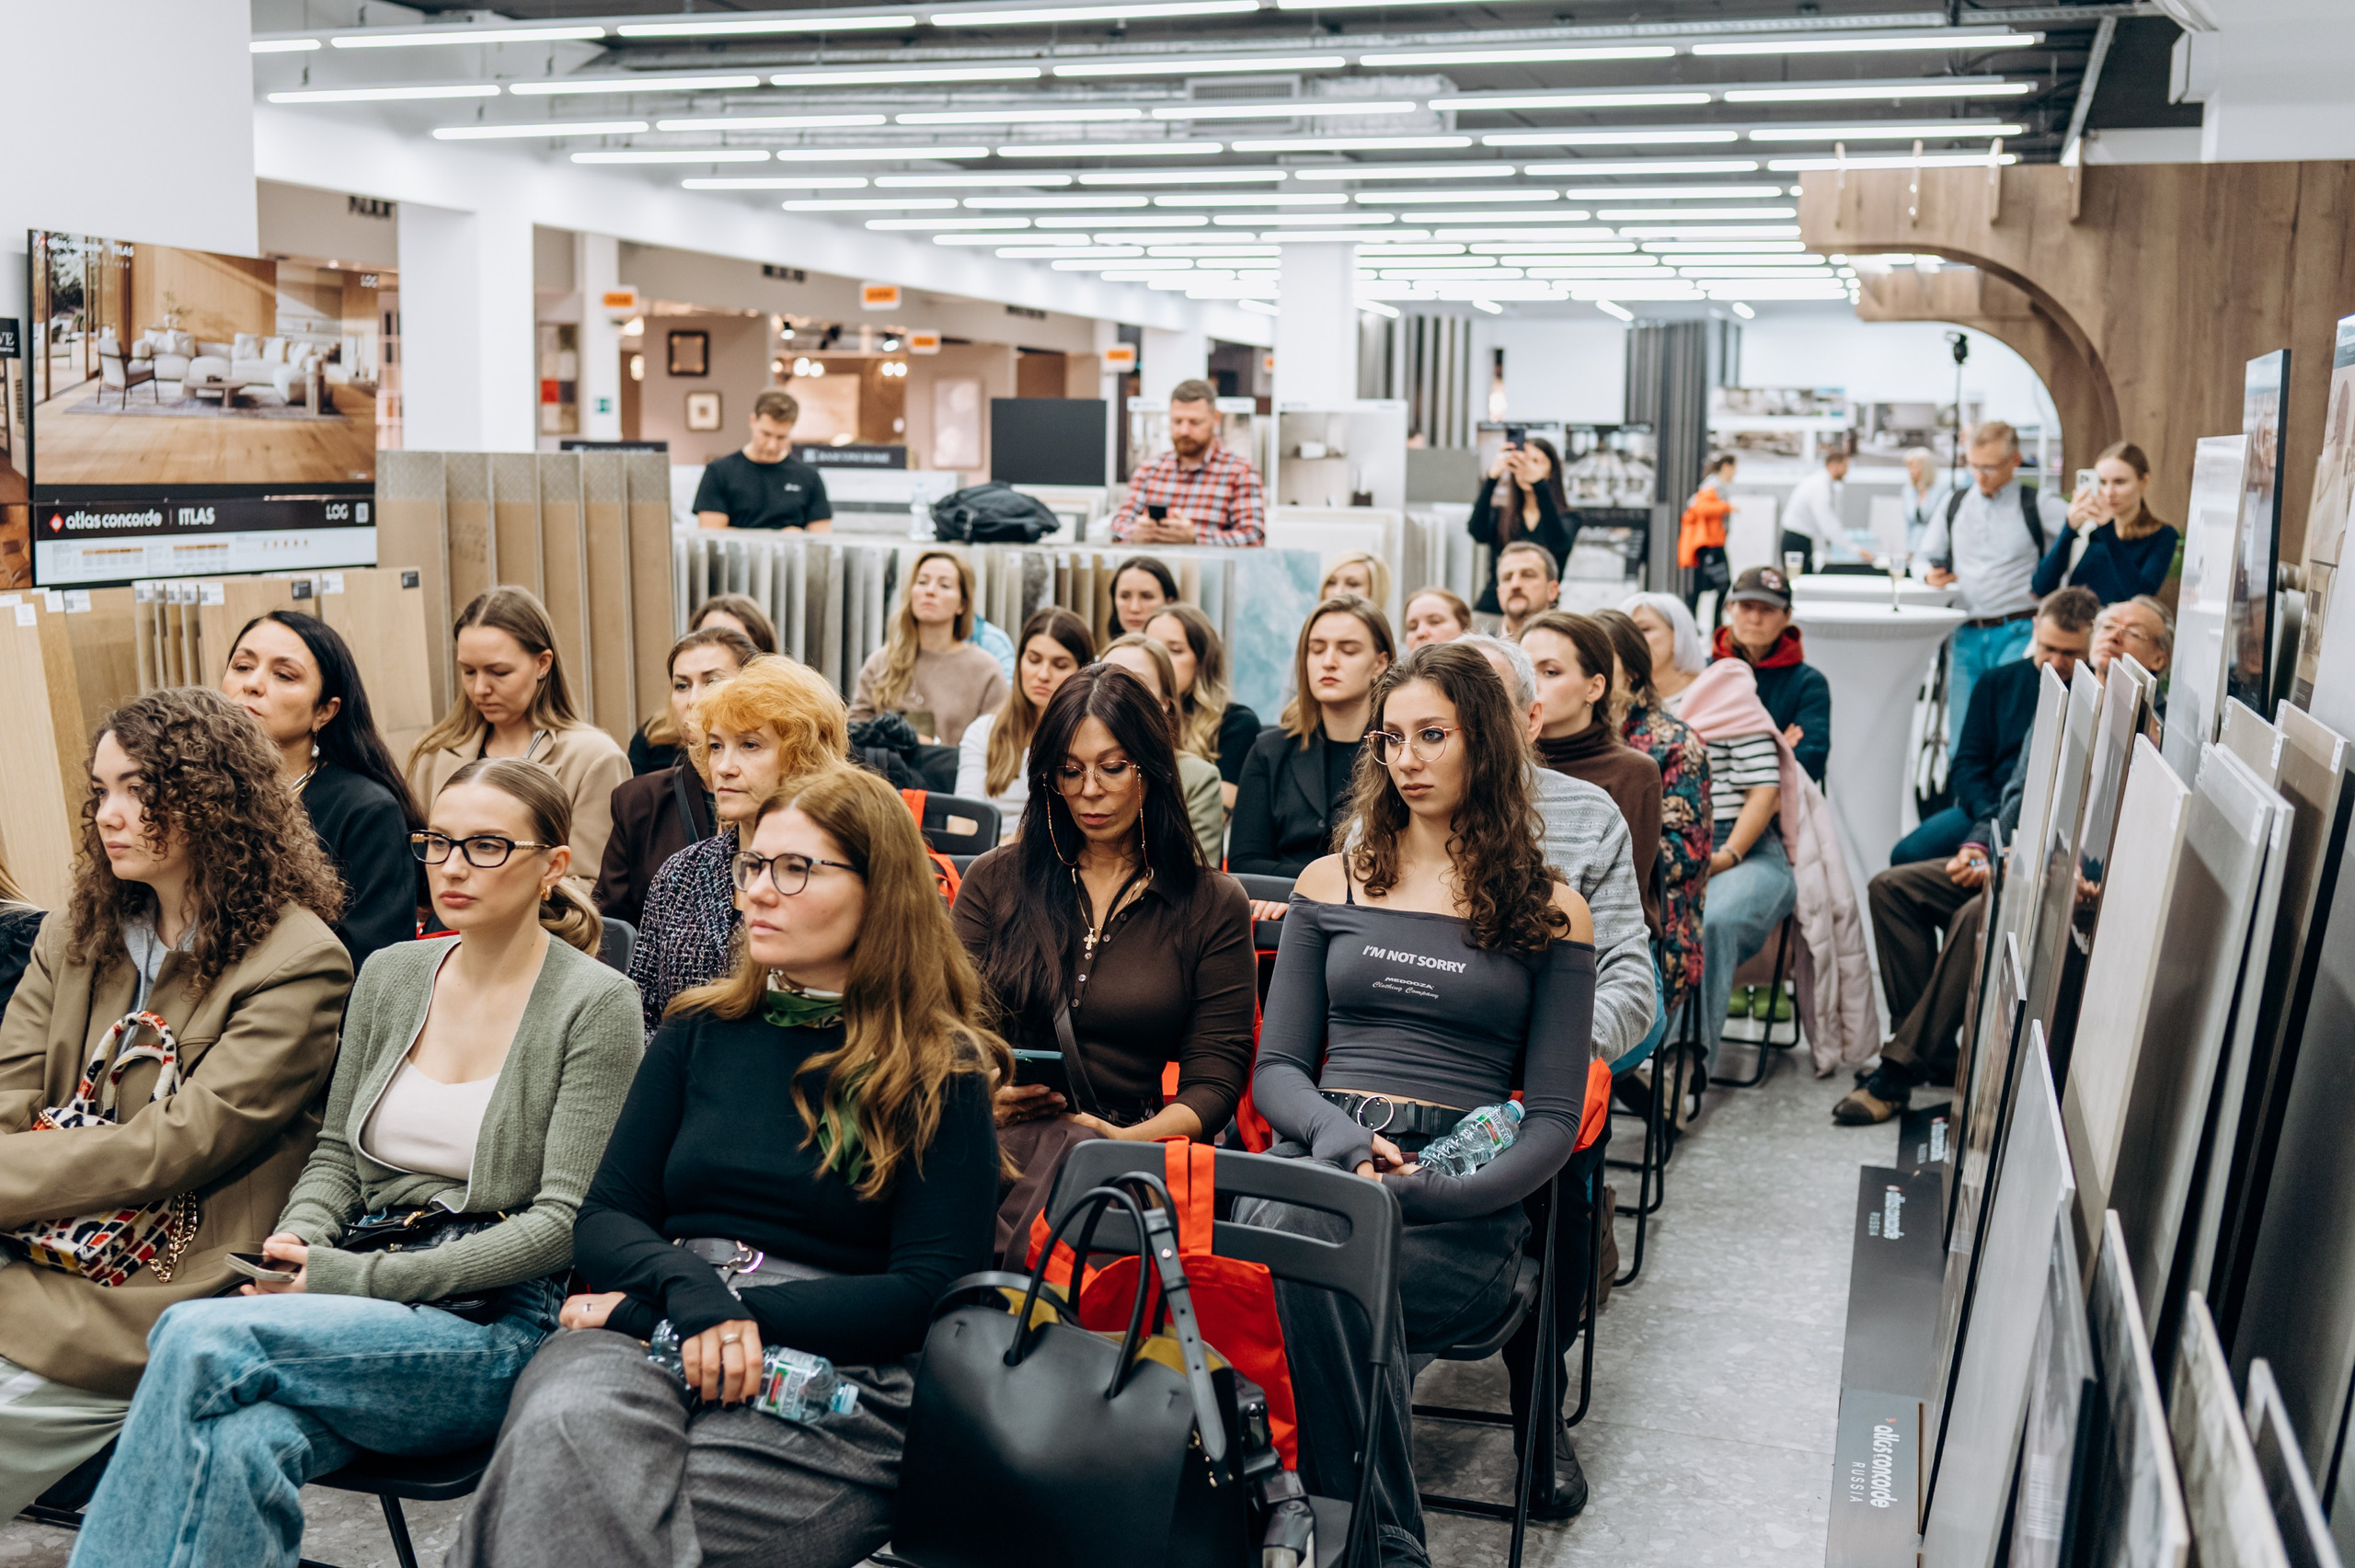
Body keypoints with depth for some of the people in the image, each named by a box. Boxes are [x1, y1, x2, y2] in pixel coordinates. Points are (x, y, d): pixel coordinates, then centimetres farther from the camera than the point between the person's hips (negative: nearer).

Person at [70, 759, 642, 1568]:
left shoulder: (597, 1004, -5)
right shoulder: (389, 974, 13)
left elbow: (565, 1221, -10)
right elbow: (336, 1152, 19)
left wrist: (357, 1277, -15)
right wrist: (299, 1243, -5)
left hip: (497, 1325, -4)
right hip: (364, 1302, 4)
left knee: (200, 1339, -27)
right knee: (238, 1448, -32)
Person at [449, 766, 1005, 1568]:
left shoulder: (943, 1073, 5)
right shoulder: (701, 1031, 17)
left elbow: (926, 1291, -3)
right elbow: (603, 1219, 12)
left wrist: (743, 1310, -12)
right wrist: (689, 1291, -11)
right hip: (652, 1330, 4)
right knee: (562, 1423, -33)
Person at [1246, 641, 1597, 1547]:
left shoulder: (1549, 913, 11)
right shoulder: (1332, 884, 18)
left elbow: (1552, 1119, 5)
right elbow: (1277, 1066, 14)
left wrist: (1430, 1192, -13)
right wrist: (1345, 1139, -10)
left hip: (1459, 1201, -2)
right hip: (1319, 1157, 2)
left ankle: (1370, 1535, -19)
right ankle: (1385, 1542, -24)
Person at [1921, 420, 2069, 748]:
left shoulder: (2037, 506, 1)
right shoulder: (1954, 504, 14)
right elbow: (1929, 558, 23)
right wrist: (1933, 575, 0)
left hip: (2017, 633, -4)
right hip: (1967, 634, 4)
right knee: (1962, 736, 4)